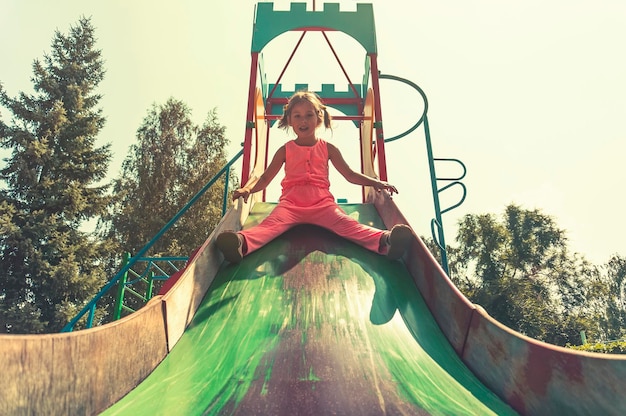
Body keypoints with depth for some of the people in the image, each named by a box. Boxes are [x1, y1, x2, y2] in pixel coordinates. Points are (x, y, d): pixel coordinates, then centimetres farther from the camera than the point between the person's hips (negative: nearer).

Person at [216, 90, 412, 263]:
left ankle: (384, 241, -56)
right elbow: (266, 177, 15)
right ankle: (242, 243, -62)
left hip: (322, 202, 0)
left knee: (346, 223, -29)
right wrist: (248, 188, -6)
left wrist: (375, 182, 6)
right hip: (291, 202, 0)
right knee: (271, 223, -32)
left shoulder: (328, 149, 18)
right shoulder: (285, 150, 17)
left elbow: (350, 175, 20)